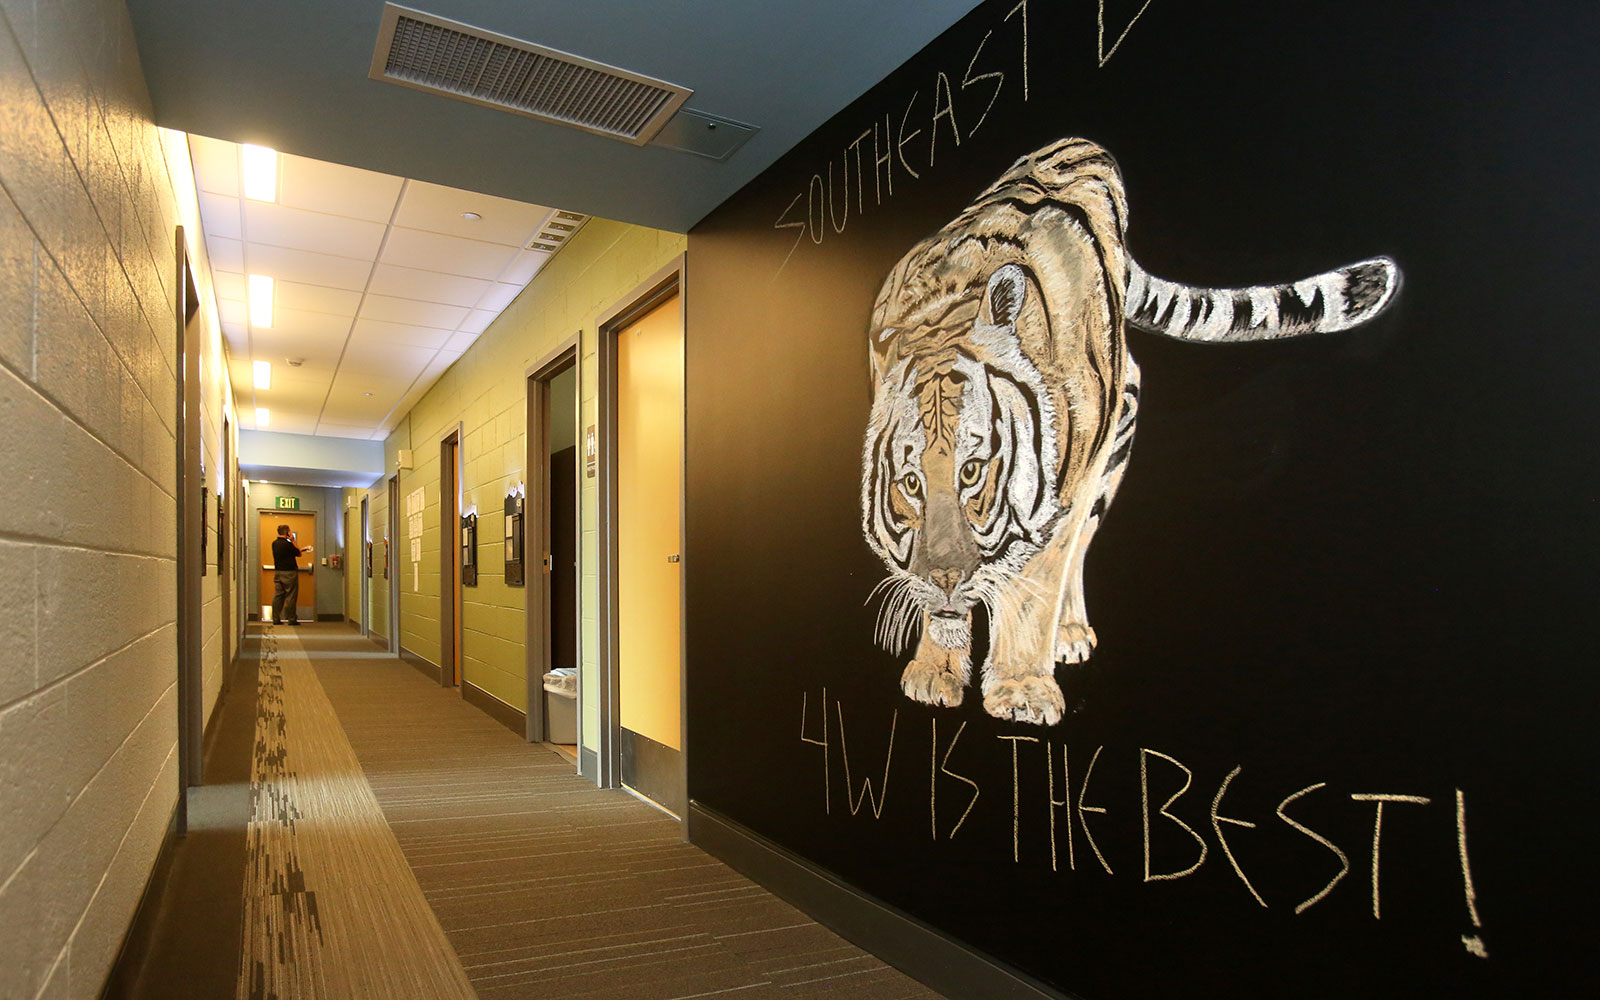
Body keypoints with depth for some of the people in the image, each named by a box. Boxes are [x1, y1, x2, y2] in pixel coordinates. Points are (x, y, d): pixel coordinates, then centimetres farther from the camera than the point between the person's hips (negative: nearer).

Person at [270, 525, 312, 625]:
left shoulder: (274, 543, 8)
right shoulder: (287, 544, -17)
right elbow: (298, 553, -4)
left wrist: (303, 549, 27)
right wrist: (293, 540, -4)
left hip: (278, 572, 8)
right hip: (289, 573, -8)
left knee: (278, 595, 9)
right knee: (291, 596, -1)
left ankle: (276, 619, 10)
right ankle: (292, 619, 2)